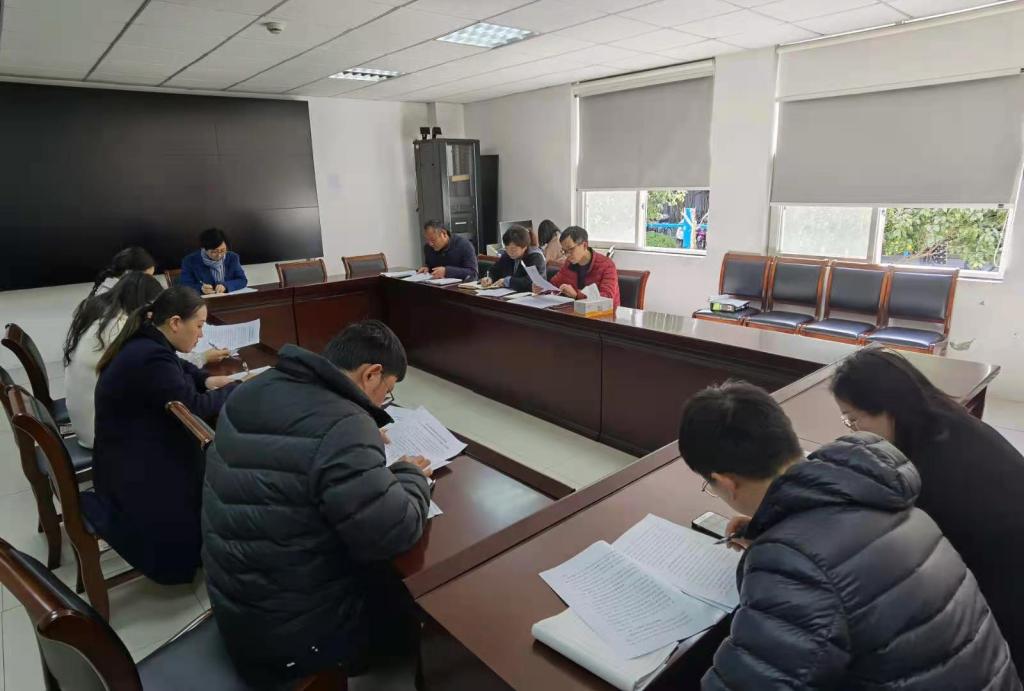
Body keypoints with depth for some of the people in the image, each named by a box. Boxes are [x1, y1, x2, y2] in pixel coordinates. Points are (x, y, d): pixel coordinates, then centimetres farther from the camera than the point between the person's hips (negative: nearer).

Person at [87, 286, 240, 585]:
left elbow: (179, 369, 20)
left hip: (136, 454, 10)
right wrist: (235, 387, -9)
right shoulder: (151, 358, -28)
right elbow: (194, 407, -24)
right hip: (133, 470, -10)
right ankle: (104, 511, 3)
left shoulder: (146, 344, 2)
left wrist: (208, 380, 1)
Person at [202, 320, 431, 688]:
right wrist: (411, 475, -10)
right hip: (290, 632, -8)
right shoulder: (342, 426, -30)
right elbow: (394, 534, -28)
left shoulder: (253, 391, -2)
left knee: (385, 575, 24)